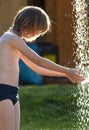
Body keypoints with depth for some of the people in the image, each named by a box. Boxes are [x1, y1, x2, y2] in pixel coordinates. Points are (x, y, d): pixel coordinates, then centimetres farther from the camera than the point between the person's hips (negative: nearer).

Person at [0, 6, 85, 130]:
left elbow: (37, 68, 25)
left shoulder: (14, 41, 22)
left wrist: (66, 74, 19)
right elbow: (38, 61, -15)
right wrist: (67, 71, -11)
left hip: (12, 95, 10)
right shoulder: (13, 38, -9)